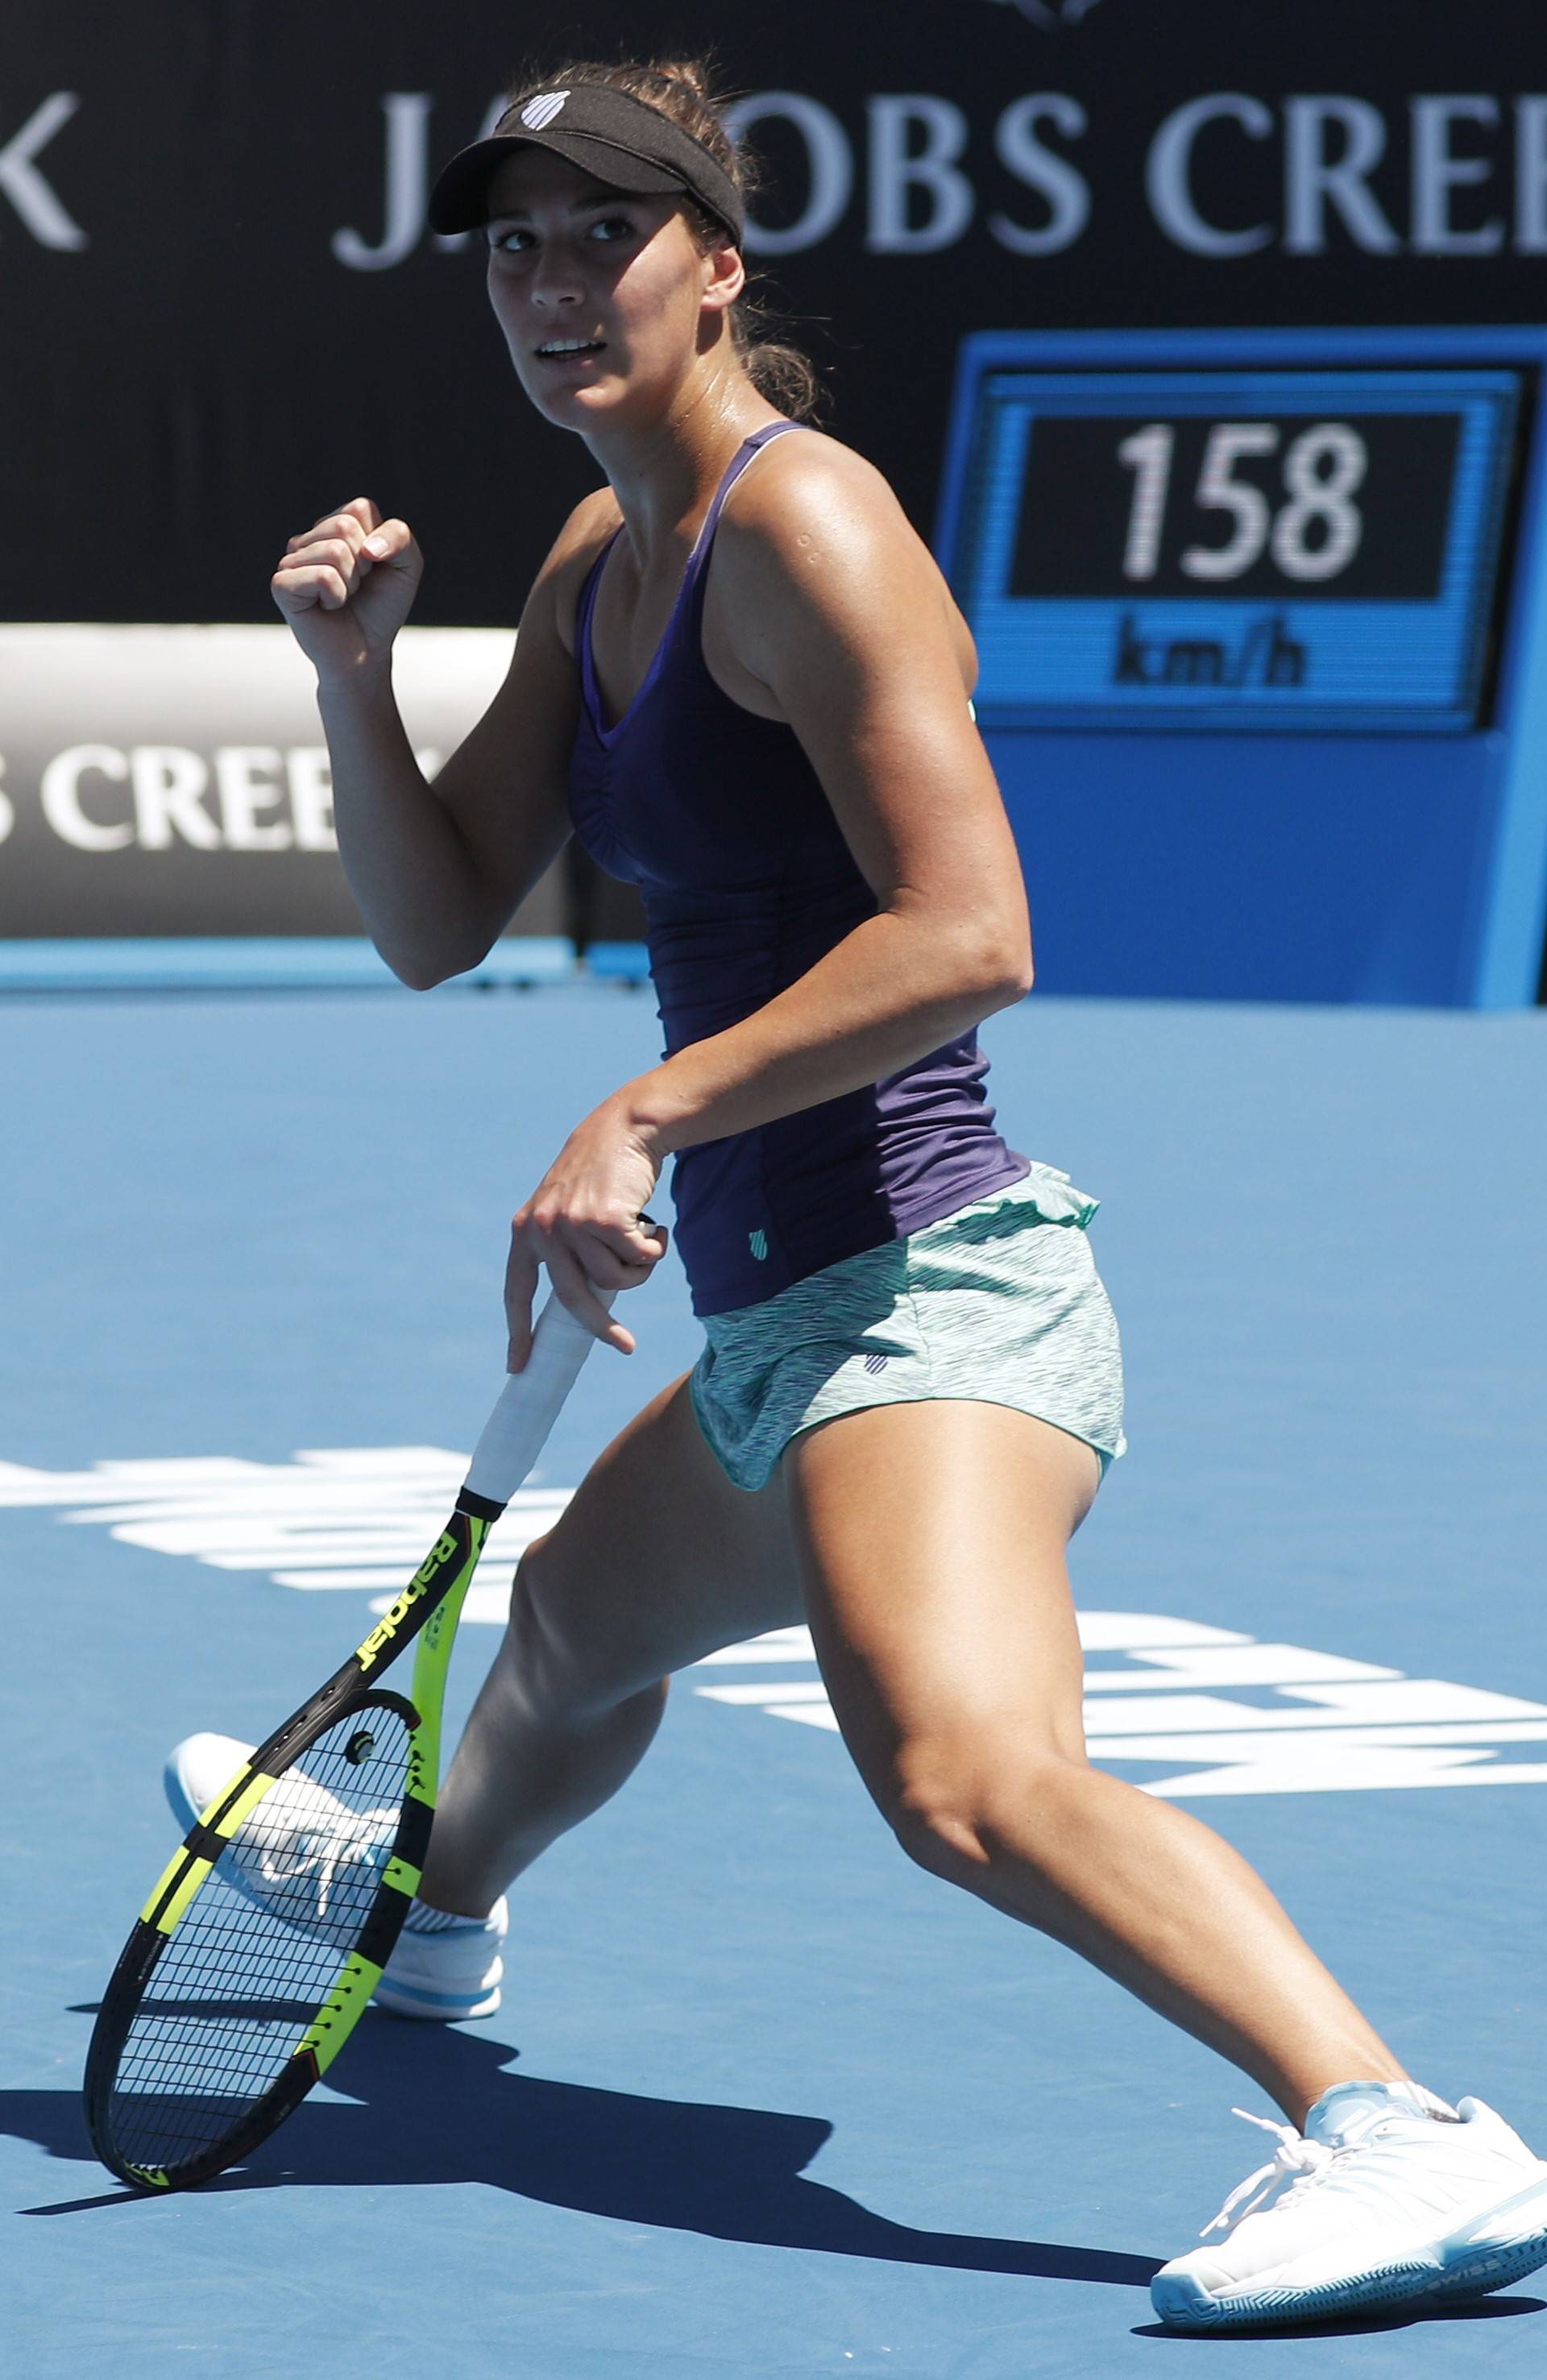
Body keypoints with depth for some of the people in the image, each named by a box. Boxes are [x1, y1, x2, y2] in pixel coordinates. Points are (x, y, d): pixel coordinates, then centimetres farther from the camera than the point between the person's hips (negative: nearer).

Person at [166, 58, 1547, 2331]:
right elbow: (437, 927, 15)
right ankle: (436, 1899, 68)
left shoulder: (801, 523, -15)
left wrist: (649, 1114, -25)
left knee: (968, 1775, -34)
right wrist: (353, 670, 0)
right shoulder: (598, 561, 14)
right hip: (777, 1323, 10)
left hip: (924, 1275, -10)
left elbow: (968, 935, -24)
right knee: (569, 1626, 37)